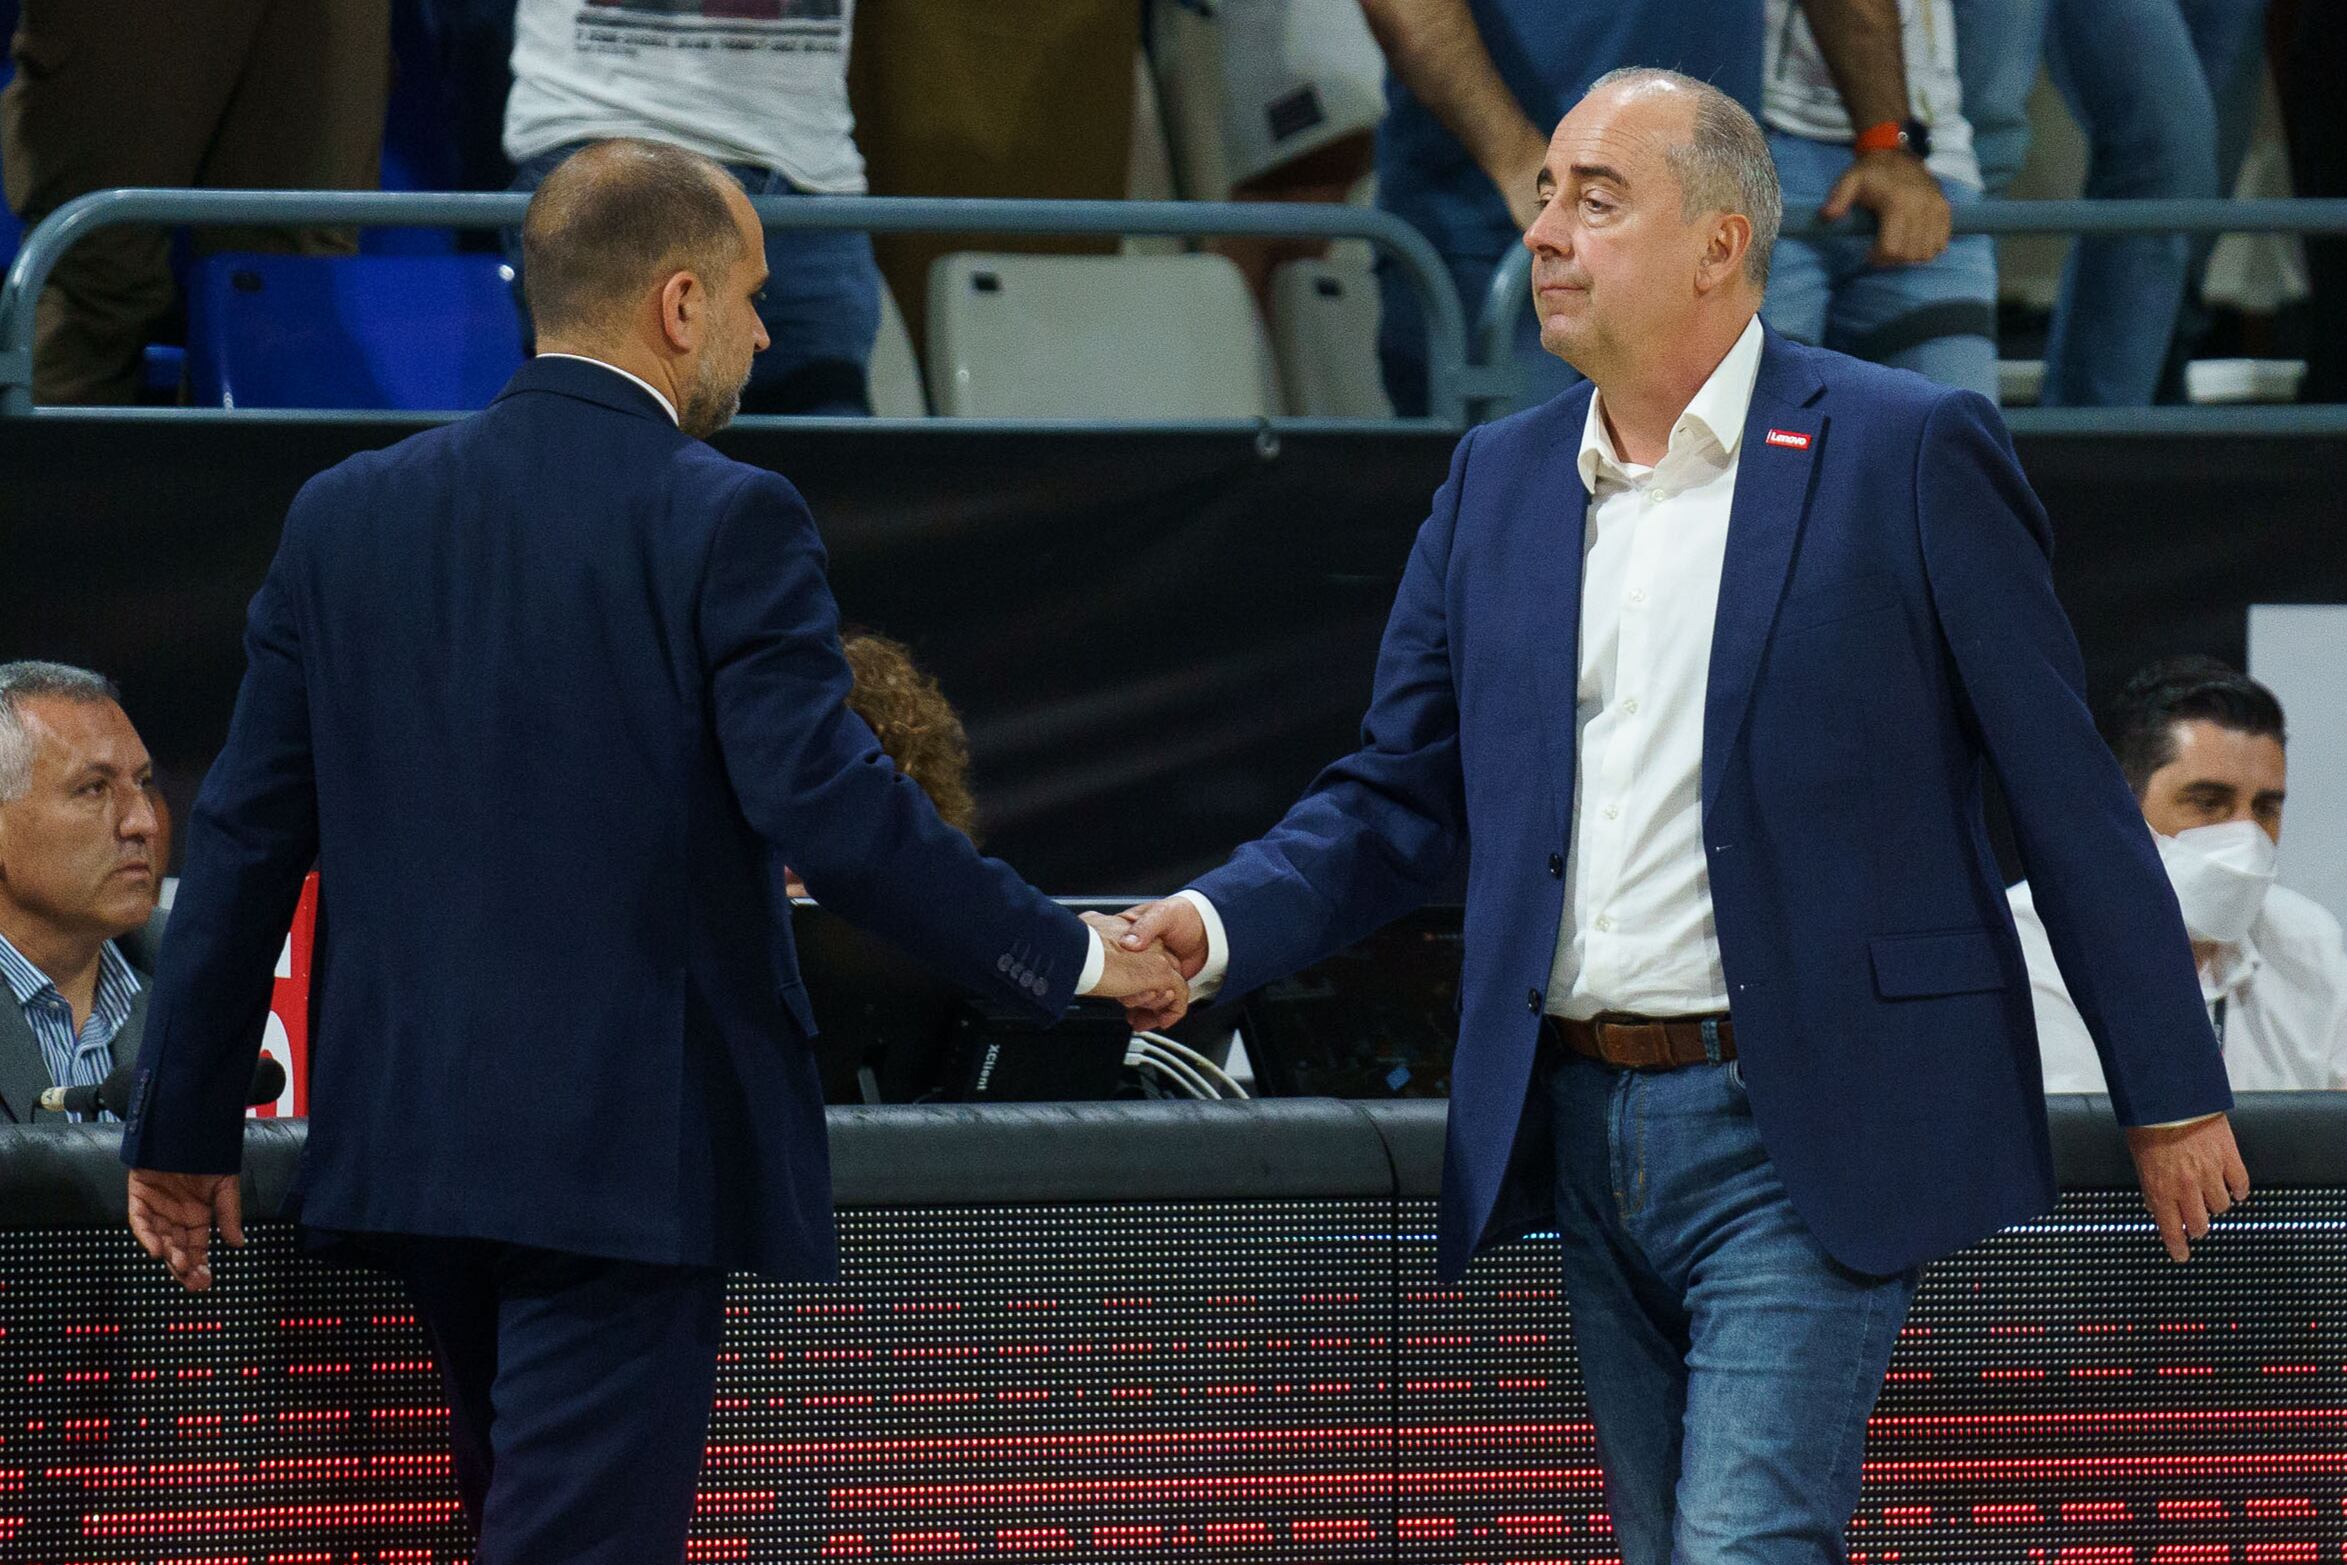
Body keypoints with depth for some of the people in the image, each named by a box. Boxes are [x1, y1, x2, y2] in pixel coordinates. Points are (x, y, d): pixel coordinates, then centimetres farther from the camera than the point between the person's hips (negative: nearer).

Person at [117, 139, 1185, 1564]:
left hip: (413, 1148, 6)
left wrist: (185, 1127, 13)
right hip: (631, 1158, -6)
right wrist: (1070, 959, -7)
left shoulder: (349, 514, 6)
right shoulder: (726, 522, -10)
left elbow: (247, 840, 7)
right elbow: (828, 805, -18)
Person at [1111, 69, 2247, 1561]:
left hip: (1799, 1146, -6)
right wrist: (1214, 926, -5)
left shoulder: (1907, 451, -4)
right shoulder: (1500, 479, 12)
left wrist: (2172, 1096, 0)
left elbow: (2068, 790, -2)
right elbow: (1401, 794, 14)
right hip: (1586, 1137, 6)